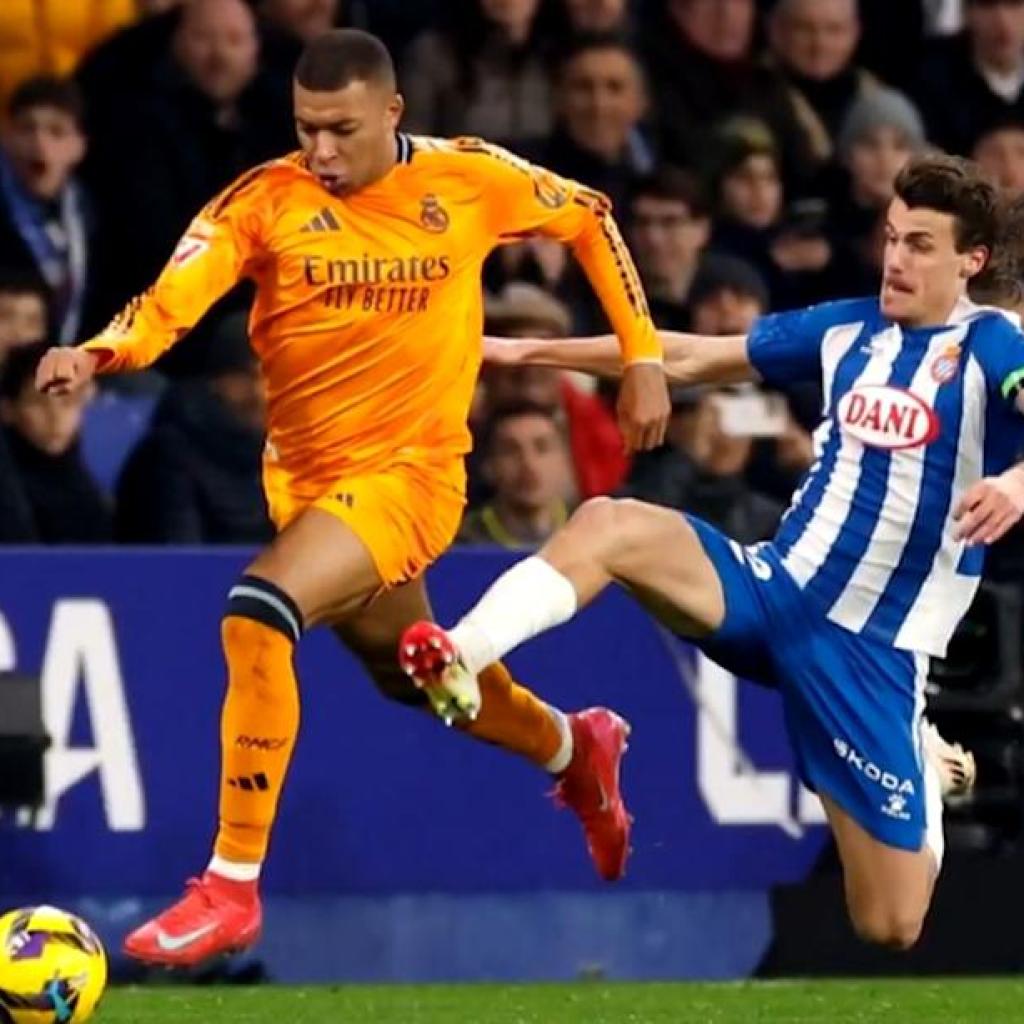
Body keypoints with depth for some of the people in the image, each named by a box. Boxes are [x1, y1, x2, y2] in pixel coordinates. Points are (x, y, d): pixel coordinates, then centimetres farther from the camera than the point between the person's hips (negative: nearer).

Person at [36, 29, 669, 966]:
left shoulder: (467, 179, -9)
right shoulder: (267, 200, -10)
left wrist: (643, 356, 6)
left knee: (258, 613, -27)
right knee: (410, 673, 23)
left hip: (410, 470, -4)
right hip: (306, 475, 4)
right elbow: (173, 299, -23)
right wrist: (99, 354, -43)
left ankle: (233, 886, -20)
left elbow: (589, 219, 9)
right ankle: (575, 749, 56)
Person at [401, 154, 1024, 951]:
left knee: (891, 930, -2)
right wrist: (529, 350, 20)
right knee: (606, 525, -21)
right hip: (772, 587, 4)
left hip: (873, 648, -4)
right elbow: (692, 359, 19)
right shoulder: (849, 328, 8)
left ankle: (927, 766, 31)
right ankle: (456, 659, -34)